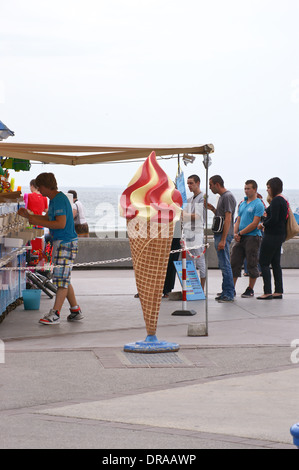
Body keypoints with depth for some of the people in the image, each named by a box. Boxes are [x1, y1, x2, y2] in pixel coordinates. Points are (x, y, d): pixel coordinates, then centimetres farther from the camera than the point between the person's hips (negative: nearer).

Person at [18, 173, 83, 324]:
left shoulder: (59, 200, -16)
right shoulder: (54, 199, 15)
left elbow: (61, 224, -24)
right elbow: (47, 218, 26)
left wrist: (37, 222, -19)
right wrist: (28, 215, 16)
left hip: (66, 242, -11)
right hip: (60, 242, 11)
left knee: (61, 278, -9)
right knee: (63, 279, 13)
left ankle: (55, 314, -9)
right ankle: (75, 310, 17)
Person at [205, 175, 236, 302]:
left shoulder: (228, 197, -14)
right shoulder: (222, 196, 17)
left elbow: (228, 219, -19)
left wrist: (223, 240, -23)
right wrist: (212, 209, 9)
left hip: (224, 235, -10)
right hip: (219, 234, 10)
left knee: (225, 264, -9)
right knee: (223, 264, 13)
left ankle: (229, 294, -7)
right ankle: (227, 292, 18)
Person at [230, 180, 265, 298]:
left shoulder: (258, 204, -7)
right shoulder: (242, 204, 17)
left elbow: (255, 224, -14)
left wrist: (240, 233, -12)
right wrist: (235, 233, 0)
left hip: (252, 237, -7)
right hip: (240, 238, 7)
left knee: (252, 265, -1)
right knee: (234, 263, 5)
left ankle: (250, 289, 7)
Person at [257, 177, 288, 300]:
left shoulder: (276, 200, -16)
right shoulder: (283, 200, 15)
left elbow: (273, 219, -23)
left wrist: (263, 224, -7)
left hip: (272, 235, -10)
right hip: (280, 235, 10)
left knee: (263, 263, -6)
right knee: (275, 263, 12)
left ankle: (267, 292, -9)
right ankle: (278, 291, 13)